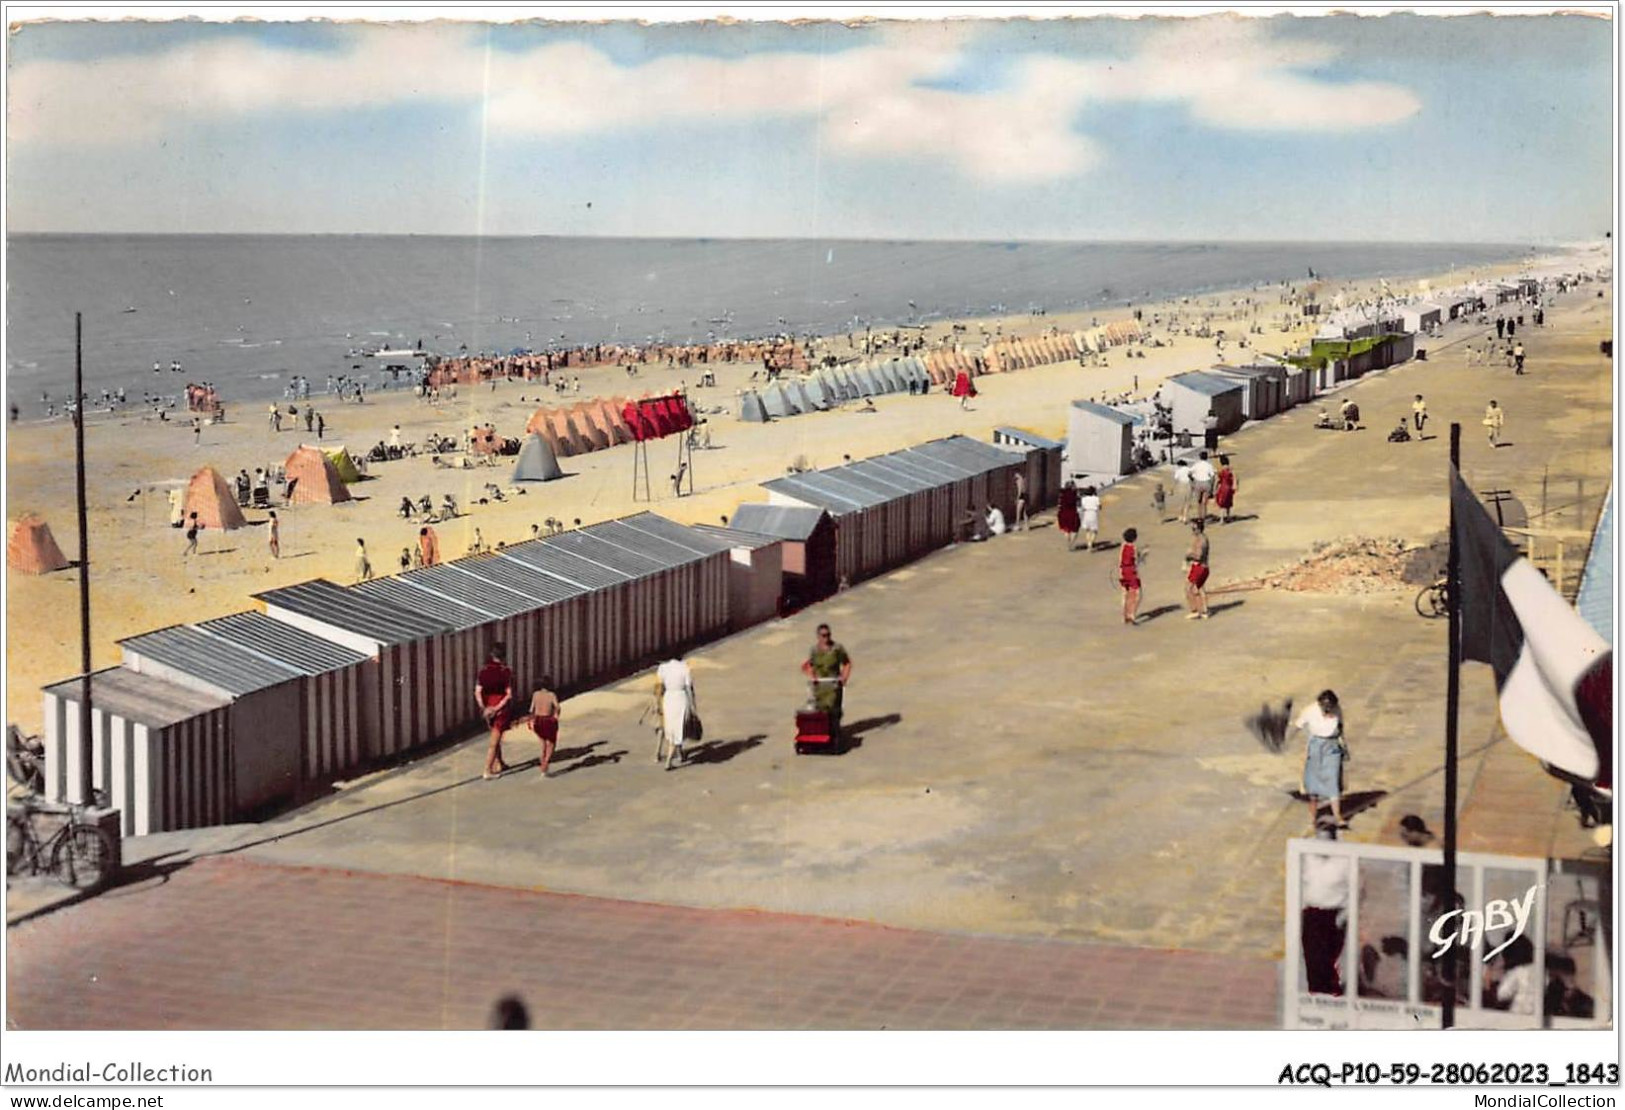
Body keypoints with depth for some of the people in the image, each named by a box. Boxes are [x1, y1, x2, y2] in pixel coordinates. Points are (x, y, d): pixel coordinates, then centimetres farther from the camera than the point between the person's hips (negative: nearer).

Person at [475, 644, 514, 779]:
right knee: (494, 741, 1)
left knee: (496, 737, 24)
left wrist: (483, 708, -15)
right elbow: (509, 695, -20)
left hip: (488, 708, 4)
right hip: (502, 710, -4)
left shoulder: (483, 671, -4)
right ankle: (487, 771, -1)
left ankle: (498, 764, 36)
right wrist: (497, 708, -18)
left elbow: (477, 692, -11)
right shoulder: (506, 672, -15)